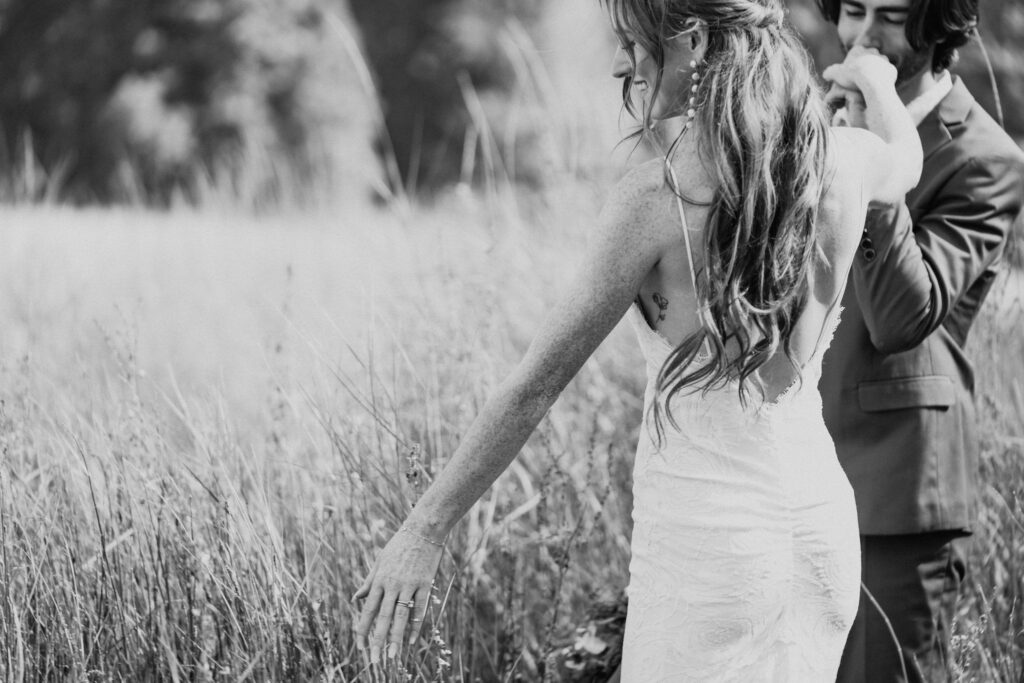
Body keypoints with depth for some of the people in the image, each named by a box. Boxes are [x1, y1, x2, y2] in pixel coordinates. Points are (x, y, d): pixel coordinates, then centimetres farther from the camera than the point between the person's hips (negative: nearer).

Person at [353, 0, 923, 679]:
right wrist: (875, 80, 49)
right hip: (822, 529, 6)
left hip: (705, 541, -6)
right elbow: (905, 159, 27)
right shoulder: (842, 160, -1)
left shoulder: (657, 198, -16)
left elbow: (537, 383, -13)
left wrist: (424, 529, -6)